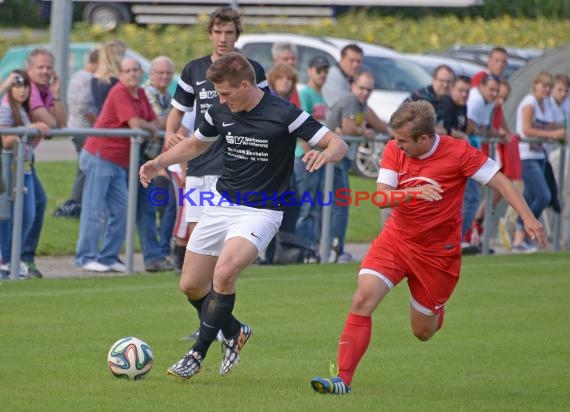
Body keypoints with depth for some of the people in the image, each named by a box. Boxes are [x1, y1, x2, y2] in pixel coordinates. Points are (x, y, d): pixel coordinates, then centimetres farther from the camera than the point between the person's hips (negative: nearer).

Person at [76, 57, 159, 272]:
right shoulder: (120, 93, -15)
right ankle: (86, 258, -4)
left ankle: (109, 257, 14)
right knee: (94, 209, -6)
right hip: (100, 156, -9)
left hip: (118, 162, 9)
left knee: (121, 210, 7)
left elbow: (153, 122, 16)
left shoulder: (141, 94, 12)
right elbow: (135, 123, -23)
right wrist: (151, 127, -2)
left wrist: (149, 129, -7)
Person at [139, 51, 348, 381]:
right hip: (221, 205, 6)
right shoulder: (220, 112, 0)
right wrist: (160, 162, 6)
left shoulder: (283, 114, -16)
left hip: (261, 212, -6)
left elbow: (339, 145, -15)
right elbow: (196, 144, 21)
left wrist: (325, 154, -38)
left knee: (224, 272, -28)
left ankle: (198, 354, -14)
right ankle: (234, 332, 33)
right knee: (191, 285, 5)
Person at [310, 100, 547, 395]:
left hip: (438, 252, -2)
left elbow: (501, 182, -13)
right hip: (396, 239, 2)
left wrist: (528, 218, -25)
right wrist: (413, 193, -35)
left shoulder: (458, 152, -16)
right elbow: (381, 196, -15)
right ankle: (343, 379, -17)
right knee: (362, 299, -19)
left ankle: (437, 309, 45)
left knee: (423, 332, 8)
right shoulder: (394, 151, -8)